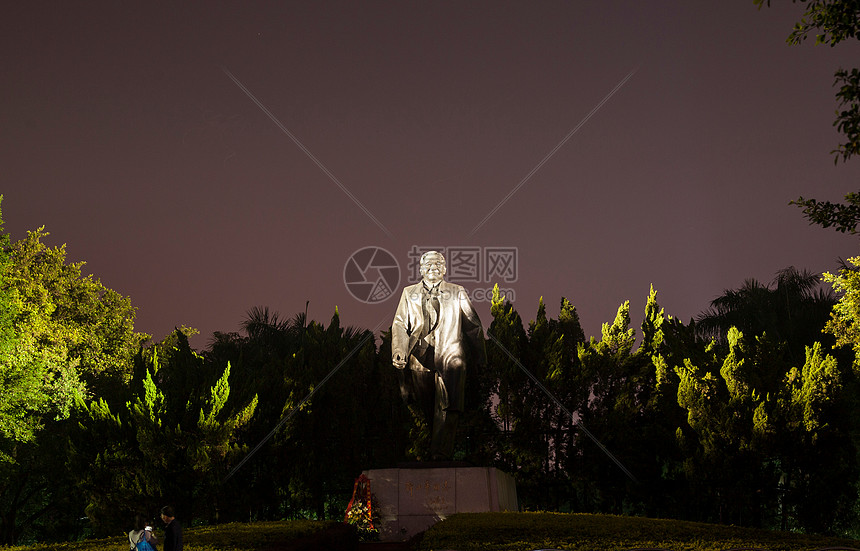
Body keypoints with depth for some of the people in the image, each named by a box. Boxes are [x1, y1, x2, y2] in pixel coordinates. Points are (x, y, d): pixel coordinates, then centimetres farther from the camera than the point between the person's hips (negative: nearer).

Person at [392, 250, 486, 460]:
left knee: (448, 409, -17)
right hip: (420, 360, 2)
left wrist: (481, 360, 12)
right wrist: (398, 353, -9)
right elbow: (400, 325, 7)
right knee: (428, 412, 6)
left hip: (450, 357, -2)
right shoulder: (409, 293, 16)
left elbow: (474, 327, 15)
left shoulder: (457, 293, 14)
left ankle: (441, 454, -19)